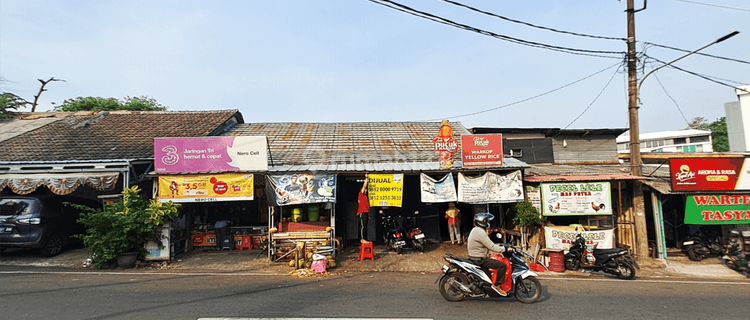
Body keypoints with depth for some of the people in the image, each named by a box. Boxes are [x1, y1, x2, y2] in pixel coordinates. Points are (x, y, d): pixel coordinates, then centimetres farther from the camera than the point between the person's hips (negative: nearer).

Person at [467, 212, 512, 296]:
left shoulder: (476, 230, 11)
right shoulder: (480, 233, -22)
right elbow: (492, 247, -22)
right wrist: (505, 249, -14)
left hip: (475, 256, 11)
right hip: (479, 259, -11)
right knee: (502, 265, -15)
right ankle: (496, 285, -6)